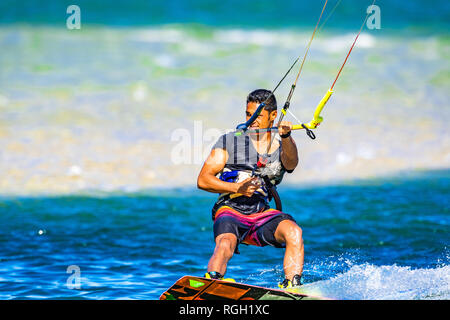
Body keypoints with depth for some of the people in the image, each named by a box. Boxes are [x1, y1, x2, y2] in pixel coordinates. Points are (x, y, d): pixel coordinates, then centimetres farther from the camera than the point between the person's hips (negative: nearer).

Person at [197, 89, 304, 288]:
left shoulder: (281, 145, 9)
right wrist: (235, 187, -13)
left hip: (262, 214, 2)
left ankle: (292, 287, -33)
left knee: (294, 232, -27)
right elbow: (203, 180, 2)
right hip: (230, 211, -2)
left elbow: (291, 163, -16)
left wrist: (285, 137, -37)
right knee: (225, 246, -34)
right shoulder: (229, 142, 6)